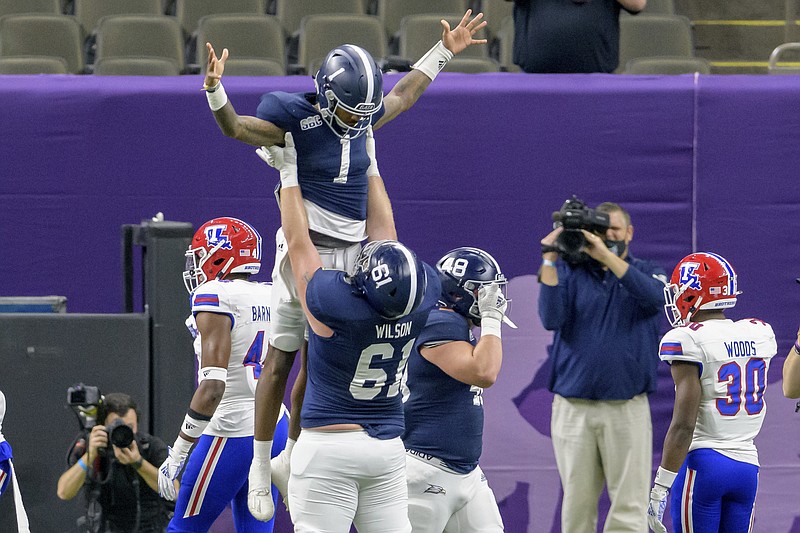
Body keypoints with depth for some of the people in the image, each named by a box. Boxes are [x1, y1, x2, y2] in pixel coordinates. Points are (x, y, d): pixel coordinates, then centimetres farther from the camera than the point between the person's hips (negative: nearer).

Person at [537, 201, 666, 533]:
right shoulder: (569, 273, 9)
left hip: (627, 409, -1)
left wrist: (605, 255, -20)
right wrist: (549, 260, -12)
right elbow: (551, 318, -7)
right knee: (577, 506, 4)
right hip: (573, 408, 1)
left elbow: (656, 297, -15)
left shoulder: (645, 273, 9)